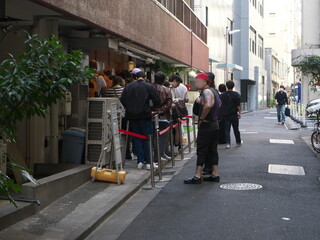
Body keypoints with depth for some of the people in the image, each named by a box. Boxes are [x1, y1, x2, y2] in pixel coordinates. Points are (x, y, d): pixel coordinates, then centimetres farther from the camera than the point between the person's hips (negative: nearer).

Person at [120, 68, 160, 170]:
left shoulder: (128, 87, 5)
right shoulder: (148, 86, -3)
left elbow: (122, 101, 4)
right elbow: (157, 101, -6)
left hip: (132, 116, 3)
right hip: (145, 116, -3)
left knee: (137, 139, 10)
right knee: (147, 138, 3)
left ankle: (140, 161, 7)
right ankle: (148, 162, 1)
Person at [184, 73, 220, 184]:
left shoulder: (206, 91, -16)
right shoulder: (213, 90, 15)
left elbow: (208, 105, -35)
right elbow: (218, 103, 32)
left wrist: (202, 118, -24)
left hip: (206, 126, -10)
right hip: (214, 124, 10)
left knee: (201, 151, -6)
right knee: (213, 151, 12)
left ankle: (197, 177, -5)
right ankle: (215, 175, 16)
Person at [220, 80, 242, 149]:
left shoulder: (222, 95, 4)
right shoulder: (236, 94, -6)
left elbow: (221, 105, 9)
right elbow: (238, 105, -8)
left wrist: (223, 113, 17)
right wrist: (239, 113, -1)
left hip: (225, 115, 2)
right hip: (234, 115, -2)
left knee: (227, 129, 1)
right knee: (236, 129, 10)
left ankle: (227, 143, -12)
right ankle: (238, 142, 23)